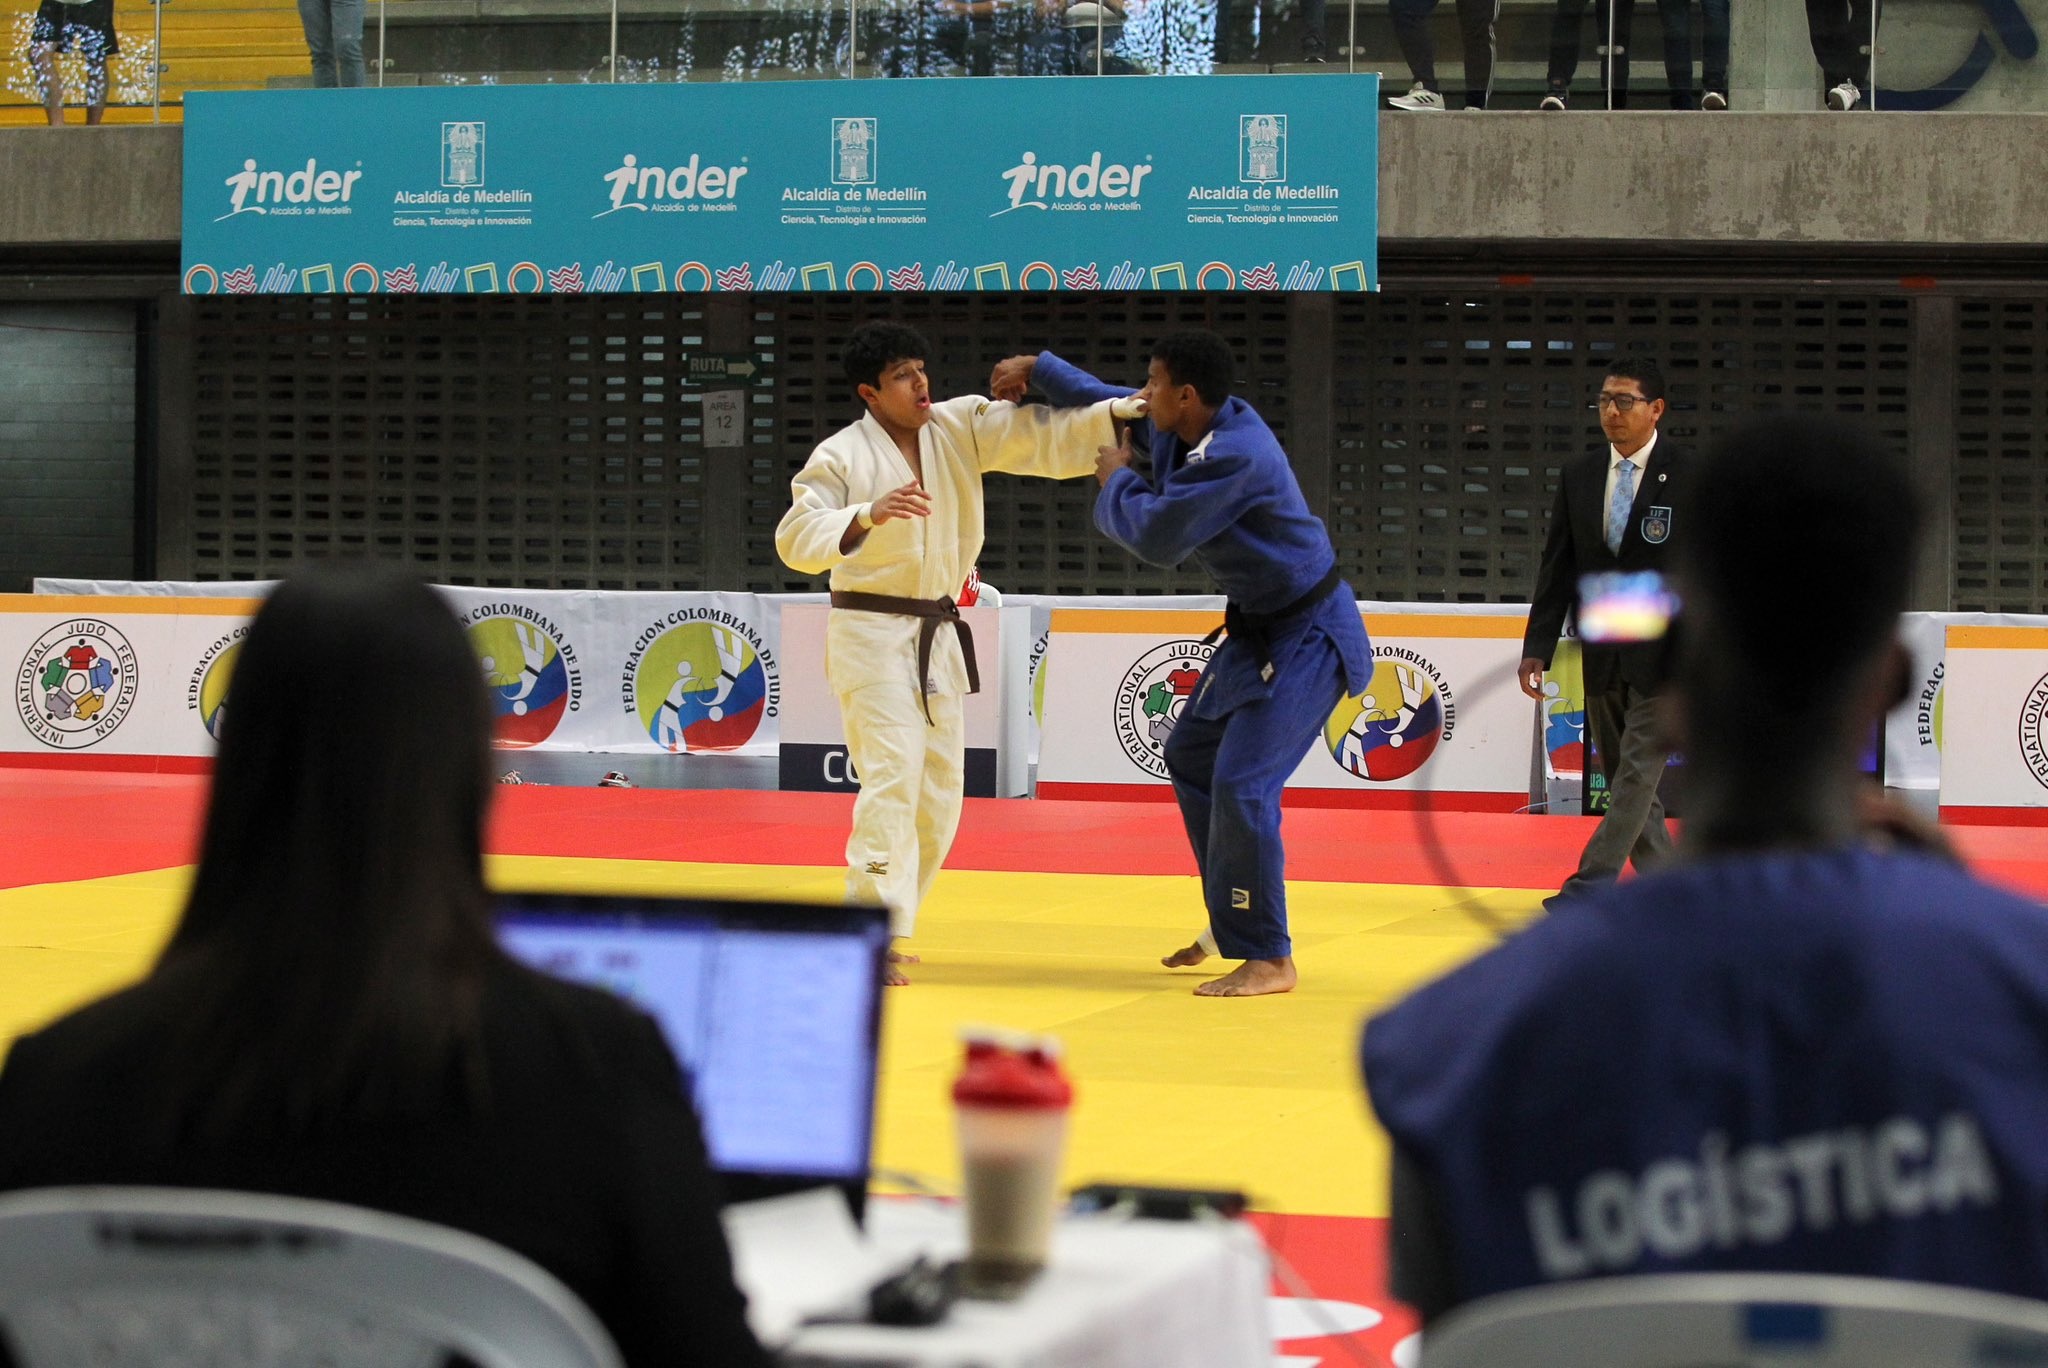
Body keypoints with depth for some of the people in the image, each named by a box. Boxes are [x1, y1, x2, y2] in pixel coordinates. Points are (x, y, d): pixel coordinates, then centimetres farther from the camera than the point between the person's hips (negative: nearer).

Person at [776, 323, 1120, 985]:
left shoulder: (962, 427, 1)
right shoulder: (840, 456, -12)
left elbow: (1050, 437, -4)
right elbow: (796, 539, -22)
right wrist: (869, 515, -38)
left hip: (937, 636, 7)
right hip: (870, 631, -7)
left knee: (939, 793, 10)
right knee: (894, 772, -20)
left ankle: (885, 926, 23)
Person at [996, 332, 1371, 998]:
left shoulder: (1234, 456, -29)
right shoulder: (1184, 430, 1)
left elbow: (1157, 536, -28)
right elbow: (1110, 403, 21)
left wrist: (1115, 479, -9)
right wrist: (1037, 367, 14)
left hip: (1307, 636, -11)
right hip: (1260, 629, 11)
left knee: (1242, 784, -17)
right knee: (1192, 753, 20)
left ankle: (1268, 958, -9)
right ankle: (1232, 925, 31)